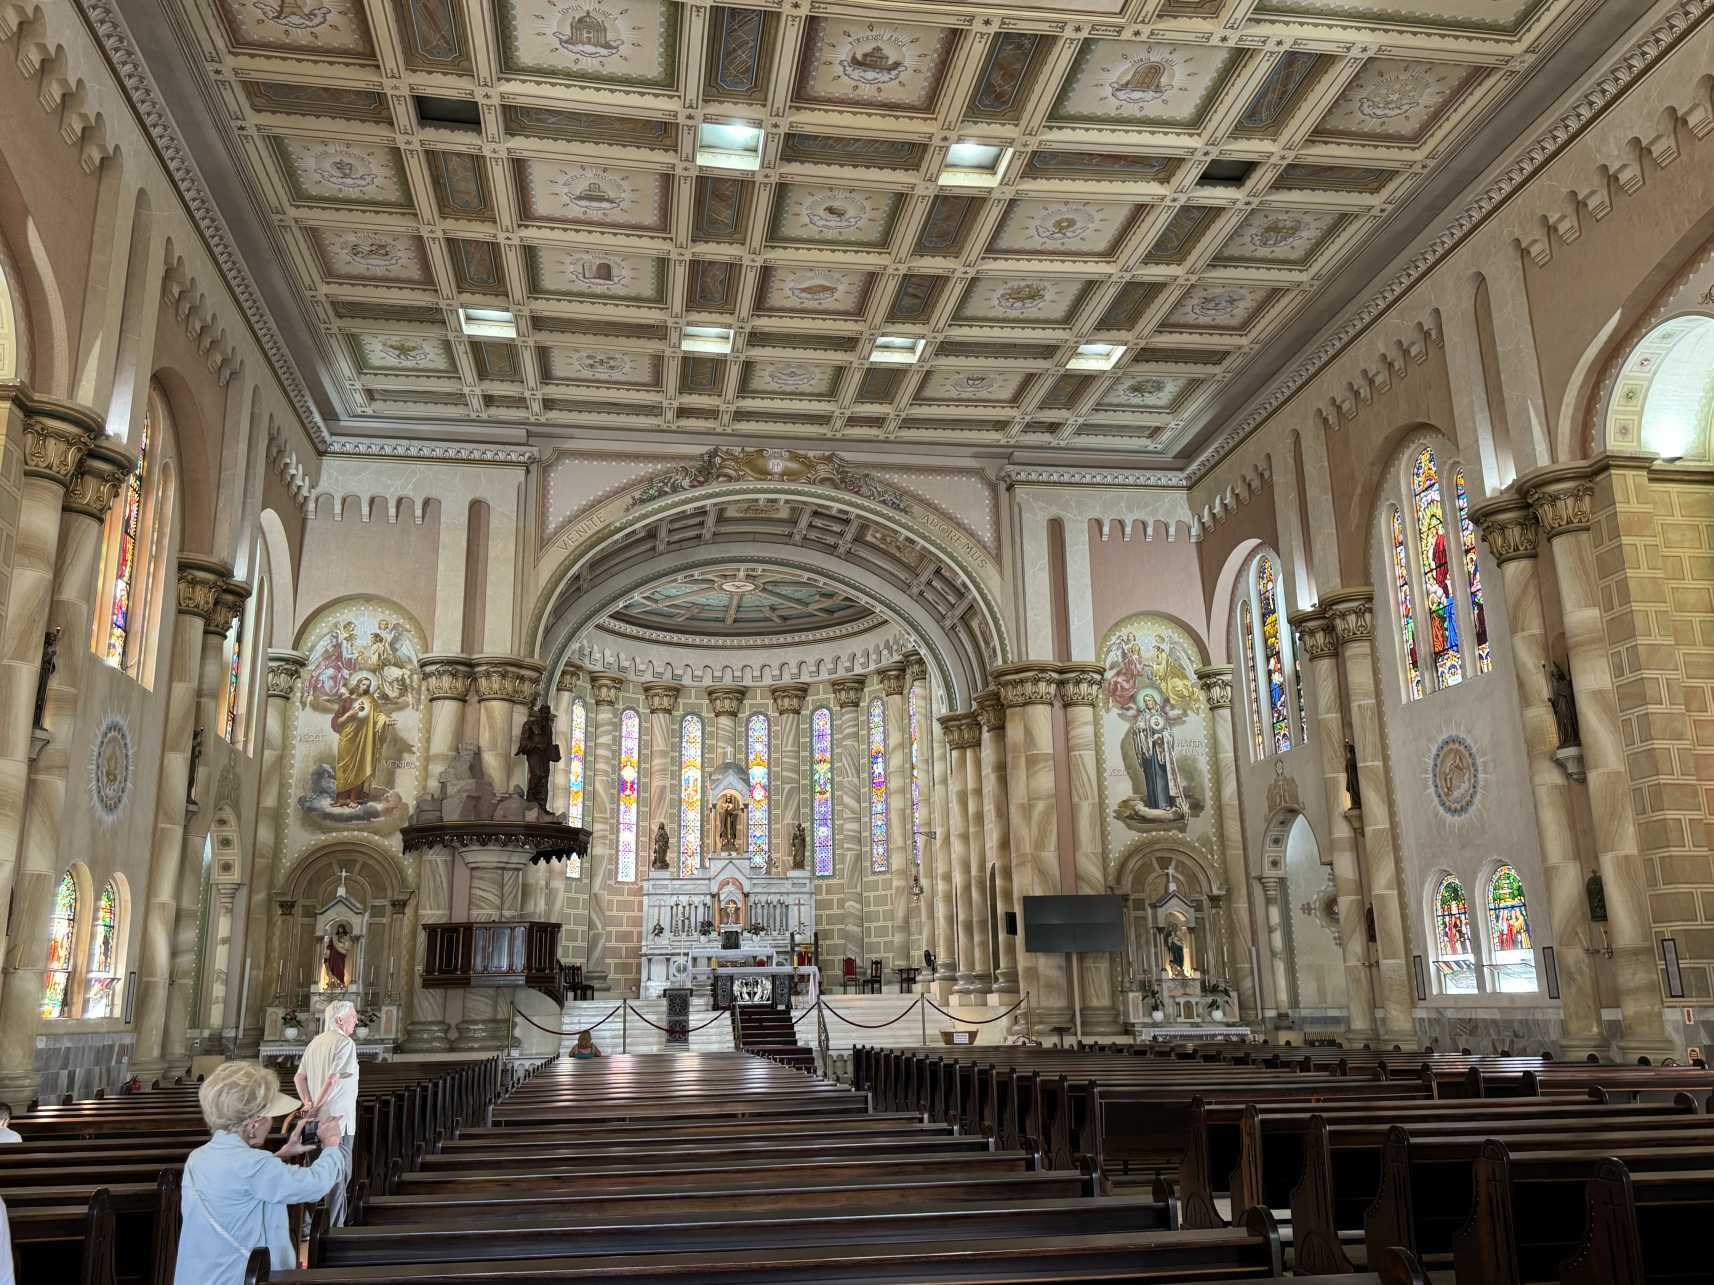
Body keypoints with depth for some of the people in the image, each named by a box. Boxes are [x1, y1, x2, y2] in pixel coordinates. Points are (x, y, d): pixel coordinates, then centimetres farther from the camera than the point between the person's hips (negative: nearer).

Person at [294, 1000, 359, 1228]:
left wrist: (309, 1104, 4)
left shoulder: (315, 1043, 12)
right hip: (338, 1119, -8)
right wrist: (316, 1106, -12)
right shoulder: (345, 1043, -14)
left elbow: (299, 1078, 12)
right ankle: (333, 1228, 1)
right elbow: (333, 1080, -23)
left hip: (317, 1122, 8)